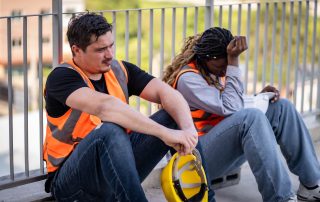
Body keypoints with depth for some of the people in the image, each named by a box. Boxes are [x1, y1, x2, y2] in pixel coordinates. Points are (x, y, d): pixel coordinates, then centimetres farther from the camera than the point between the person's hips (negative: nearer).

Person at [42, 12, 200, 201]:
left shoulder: (121, 70, 4)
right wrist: (164, 133, -39)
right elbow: (105, 106, -33)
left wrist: (188, 128, -30)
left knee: (177, 115, -8)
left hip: (118, 166, 6)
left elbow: (166, 92, -9)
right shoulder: (62, 77, -15)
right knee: (111, 131, -37)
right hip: (70, 180, -6)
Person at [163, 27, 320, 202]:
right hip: (199, 155, -9)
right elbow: (231, 109, -25)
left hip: (227, 143, 9)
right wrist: (233, 61, -24)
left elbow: (235, 105, 18)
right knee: (251, 117, -34)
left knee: (282, 107, -3)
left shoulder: (217, 72, 9)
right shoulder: (187, 78, -17)